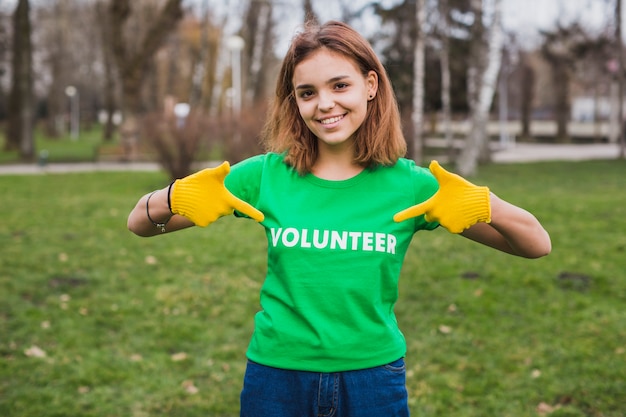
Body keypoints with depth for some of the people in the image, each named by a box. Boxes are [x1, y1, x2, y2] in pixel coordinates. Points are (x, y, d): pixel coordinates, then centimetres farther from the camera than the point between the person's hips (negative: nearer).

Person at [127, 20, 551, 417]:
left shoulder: (409, 184, -6)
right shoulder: (265, 176, -6)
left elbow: (537, 246, -5)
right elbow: (140, 224, -2)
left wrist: (486, 207, -26)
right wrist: (173, 199, -24)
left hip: (373, 377, 0)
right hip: (275, 378, 0)